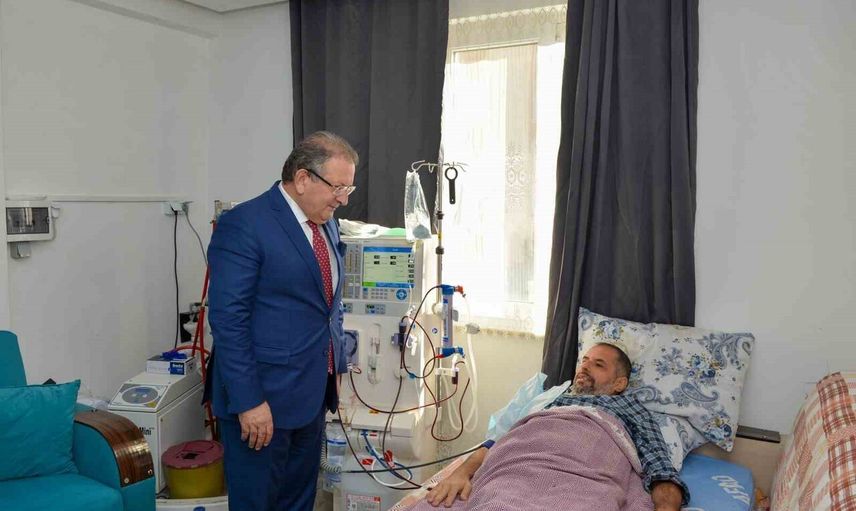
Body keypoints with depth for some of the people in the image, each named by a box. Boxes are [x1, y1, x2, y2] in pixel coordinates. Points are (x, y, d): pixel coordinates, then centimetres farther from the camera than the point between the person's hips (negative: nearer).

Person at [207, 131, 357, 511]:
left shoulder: (327, 225, 9)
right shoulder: (244, 224, -15)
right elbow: (228, 320, -19)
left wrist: (335, 370, 16)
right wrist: (248, 401, -20)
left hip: (312, 394, 8)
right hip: (262, 397, -7)